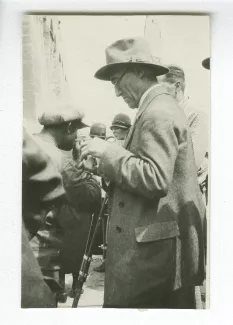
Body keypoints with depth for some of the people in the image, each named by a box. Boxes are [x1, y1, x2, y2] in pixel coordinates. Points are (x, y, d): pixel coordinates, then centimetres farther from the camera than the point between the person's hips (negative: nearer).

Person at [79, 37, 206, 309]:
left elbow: (156, 180, -25)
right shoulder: (161, 107, 15)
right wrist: (105, 164, 7)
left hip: (154, 243, -10)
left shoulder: (157, 113, -17)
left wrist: (108, 151, -18)